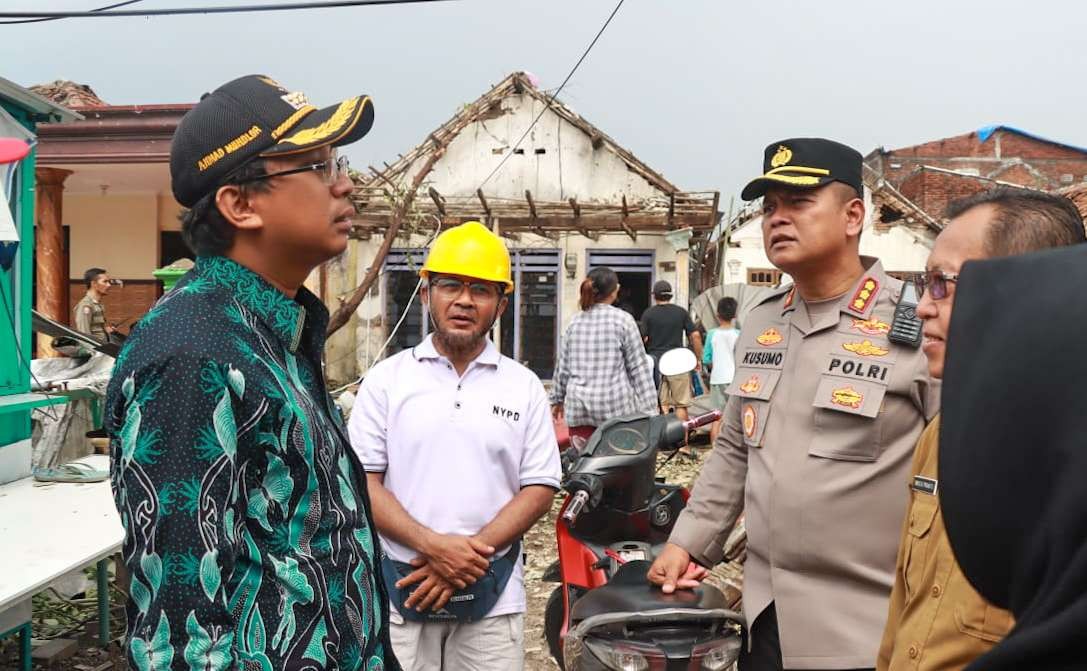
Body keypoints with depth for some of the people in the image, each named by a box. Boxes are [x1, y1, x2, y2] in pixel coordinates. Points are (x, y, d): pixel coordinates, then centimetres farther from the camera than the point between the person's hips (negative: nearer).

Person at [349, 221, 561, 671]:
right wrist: (434, 545, -16)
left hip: (493, 593, 1)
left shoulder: (524, 387, 3)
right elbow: (361, 482, -4)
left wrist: (470, 553, -13)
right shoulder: (386, 379, 0)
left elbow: (539, 489, 0)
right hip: (400, 589, 0)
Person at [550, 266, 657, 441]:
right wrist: (649, 410, -1)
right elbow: (638, 368, -3)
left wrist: (557, 399, 26)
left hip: (578, 407, 4)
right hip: (614, 407, -4)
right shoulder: (623, 320, -3)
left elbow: (563, 366, 14)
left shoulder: (575, 322, 8)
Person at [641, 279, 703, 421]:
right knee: (681, 404, 7)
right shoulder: (681, 312, 4)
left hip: (656, 361, 0)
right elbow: (695, 335, 0)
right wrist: (698, 359, 8)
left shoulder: (648, 314, 0)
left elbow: (643, 339, -4)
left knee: (661, 403, 4)